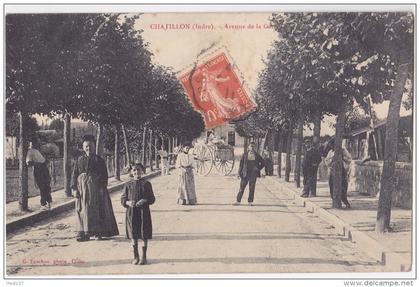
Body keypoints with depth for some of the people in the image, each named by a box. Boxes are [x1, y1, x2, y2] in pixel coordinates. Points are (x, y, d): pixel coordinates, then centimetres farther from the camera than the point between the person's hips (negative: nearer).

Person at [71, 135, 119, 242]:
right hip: (83, 188, 2)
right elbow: (74, 175, 6)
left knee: (97, 210, 1)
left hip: (96, 189, -2)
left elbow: (104, 175, 0)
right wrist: (75, 189, -3)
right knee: (83, 211, 2)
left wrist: (102, 188, -10)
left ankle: (98, 233, 8)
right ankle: (84, 233, 7)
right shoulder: (79, 160, 8)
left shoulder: (99, 160, 3)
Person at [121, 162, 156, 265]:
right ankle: (136, 256, 19)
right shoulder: (128, 185, 6)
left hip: (143, 211, -1)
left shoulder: (146, 184, 2)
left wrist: (145, 201, -17)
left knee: (144, 235, 2)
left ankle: (144, 257, 14)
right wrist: (128, 202, -13)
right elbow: (123, 199, 7)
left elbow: (152, 198, 1)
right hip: (131, 212, 1)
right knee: (133, 235, 7)